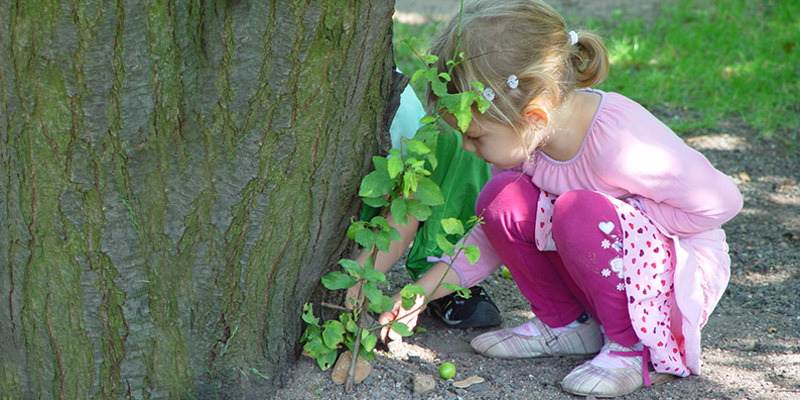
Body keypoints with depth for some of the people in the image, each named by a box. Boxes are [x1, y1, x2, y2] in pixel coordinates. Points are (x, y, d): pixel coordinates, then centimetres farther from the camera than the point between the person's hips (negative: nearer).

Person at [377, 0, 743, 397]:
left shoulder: (618, 142, -32)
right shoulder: (520, 136, -10)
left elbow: (721, 202, -22)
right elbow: (494, 234, 5)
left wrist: (620, 219, -22)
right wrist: (422, 292, -3)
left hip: (683, 272, -7)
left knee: (581, 214, -34)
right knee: (500, 199, -14)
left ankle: (640, 347, -13)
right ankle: (565, 322, 6)